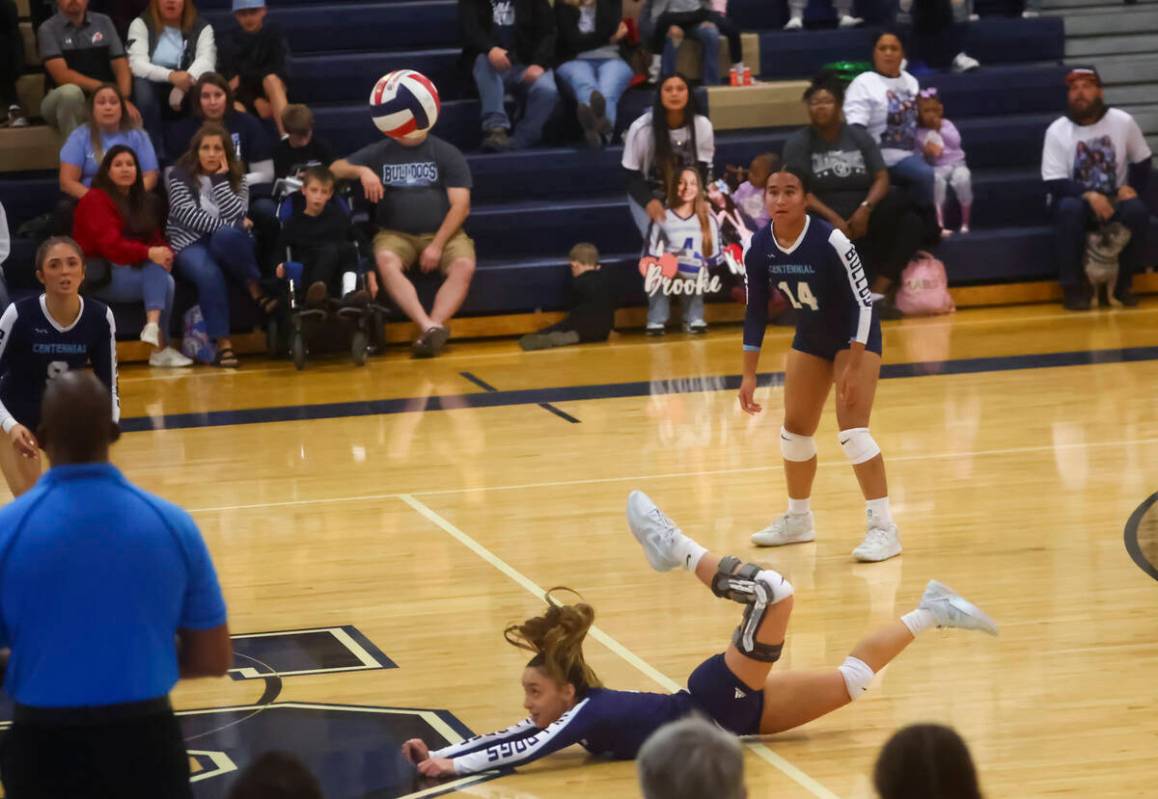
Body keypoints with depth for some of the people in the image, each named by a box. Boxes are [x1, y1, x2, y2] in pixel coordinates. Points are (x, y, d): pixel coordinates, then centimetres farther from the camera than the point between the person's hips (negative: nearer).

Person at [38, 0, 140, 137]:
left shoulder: (104, 23, 8)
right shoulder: (48, 29, -4)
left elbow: (121, 67, 2)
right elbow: (62, 75, -17)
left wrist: (123, 99, -19)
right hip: (64, 103, -2)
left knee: (133, 120, -30)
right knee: (71, 91, -38)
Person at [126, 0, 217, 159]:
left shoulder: (202, 27, 5)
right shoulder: (141, 24, 0)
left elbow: (206, 62, -15)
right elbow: (136, 64, -16)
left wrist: (186, 80, -37)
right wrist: (171, 76, -35)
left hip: (188, 88, 1)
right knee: (141, 87, -36)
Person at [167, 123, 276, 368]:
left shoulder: (236, 179, 8)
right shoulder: (180, 176, 1)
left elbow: (236, 215, -10)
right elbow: (189, 216, -12)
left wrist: (220, 178, -9)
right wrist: (230, 225, -15)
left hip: (226, 246, 1)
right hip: (189, 244, -1)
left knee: (226, 235, -37)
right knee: (208, 274, -36)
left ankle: (257, 292, -24)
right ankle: (223, 343, -37)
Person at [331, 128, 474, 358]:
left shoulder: (447, 153, 6)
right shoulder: (379, 153, 12)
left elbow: (461, 206, -1)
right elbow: (335, 169, 10)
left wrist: (437, 245, -13)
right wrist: (361, 171, -12)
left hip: (443, 233, 0)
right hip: (396, 234, 0)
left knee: (464, 266, -32)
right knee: (385, 260, -34)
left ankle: (433, 326, -43)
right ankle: (431, 328, -45)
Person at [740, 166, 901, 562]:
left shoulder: (830, 242, -29)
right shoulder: (759, 248, -13)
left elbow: (862, 302, -24)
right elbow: (755, 313, -3)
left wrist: (854, 367, -27)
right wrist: (749, 376, -5)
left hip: (855, 335, -6)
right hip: (811, 336, 6)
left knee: (852, 429, -18)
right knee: (795, 429, 13)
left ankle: (883, 526, -15)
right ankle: (798, 518, 32)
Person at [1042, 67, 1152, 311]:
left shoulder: (1123, 122, -5)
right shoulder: (1057, 131, -9)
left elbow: (1141, 161, 9)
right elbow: (1054, 183, -13)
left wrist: (1131, 188, -11)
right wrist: (1089, 195, -29)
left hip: (1114, 199, 1)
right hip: (1076, 197, -1)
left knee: (1137, 210, -30)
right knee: (1069, 209, -36)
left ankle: (1122, 283, -12)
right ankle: (1073, 287, -25)